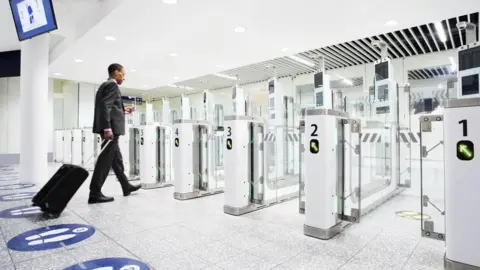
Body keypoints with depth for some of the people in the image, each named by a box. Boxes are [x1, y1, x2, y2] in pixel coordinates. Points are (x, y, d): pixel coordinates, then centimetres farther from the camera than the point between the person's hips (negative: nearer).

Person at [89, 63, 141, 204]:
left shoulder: (105, 85, 21)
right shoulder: (112, 85, -8)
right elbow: (105, 106, -20)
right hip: (111, 128, -10)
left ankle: (126, 186, 25)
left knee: (116, 158, 14)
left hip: (110, 127, 10)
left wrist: (121, 110, 23)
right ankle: (95, 193, -2)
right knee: (105, 159, -7)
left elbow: (107, 107, 20)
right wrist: (107, 128, -25)